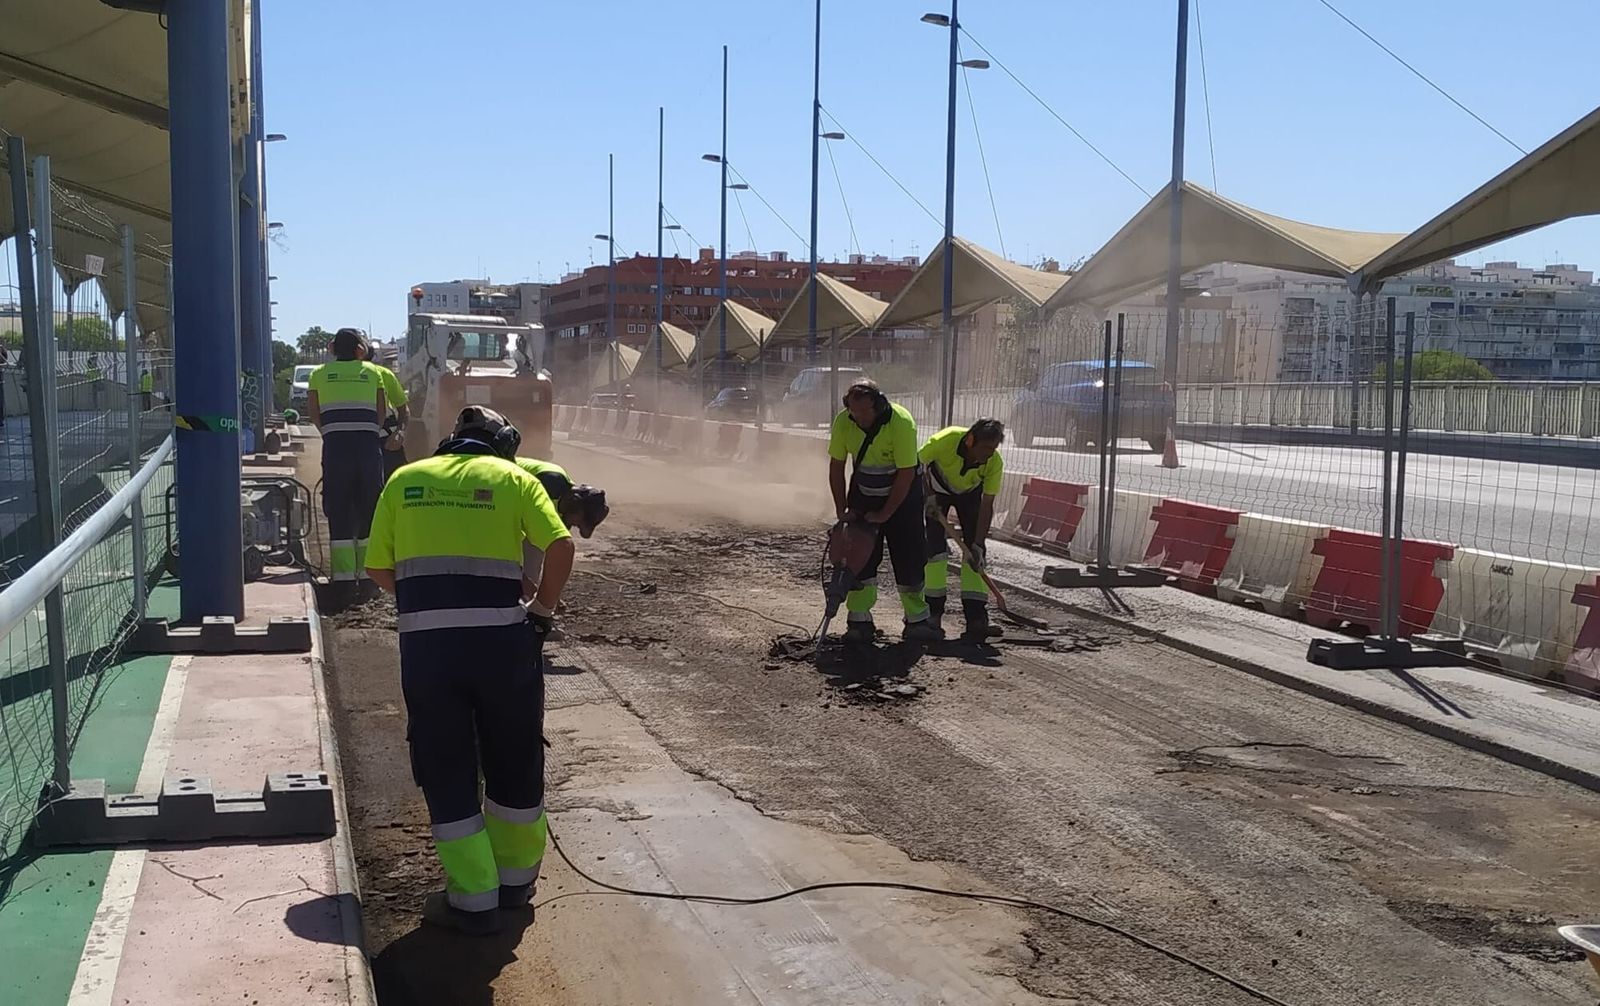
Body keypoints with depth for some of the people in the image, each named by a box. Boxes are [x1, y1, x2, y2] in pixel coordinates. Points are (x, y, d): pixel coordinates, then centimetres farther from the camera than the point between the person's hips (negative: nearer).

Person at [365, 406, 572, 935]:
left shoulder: (405, 479, 13)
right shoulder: (512, 477, 8)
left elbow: (378, 568, 11)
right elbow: (560, 544, -6)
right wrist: (542, 609, 6)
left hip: (425, 643, 1)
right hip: (501, 638, 0)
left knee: (445, 771, 12)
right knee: (515, 763, 18)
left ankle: (473, 900, 15)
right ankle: (515, 879, 31)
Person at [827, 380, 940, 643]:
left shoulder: (901, 422, -28)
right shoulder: (843, 422, -17)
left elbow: (906, 474, -24)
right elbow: (836, 466, -6)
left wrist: (884, 514, -20)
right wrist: (841, 510, -10)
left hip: (902, 493, -3)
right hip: (864, 491, 3)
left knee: (909, 557, -3)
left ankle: (917, 620, 6)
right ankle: (859, 620, 3)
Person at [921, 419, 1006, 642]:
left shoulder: (994, 462, -31)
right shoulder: (946, 440, -38)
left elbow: (986, 506, -25)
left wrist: (978, 545, -28)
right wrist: (928, 496, -25)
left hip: (970, 492, 2)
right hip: (938, 489, -1)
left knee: (974, 552, -10)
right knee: (935, 546, -11)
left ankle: (976, 616, -10)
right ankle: (933, 612, 0)